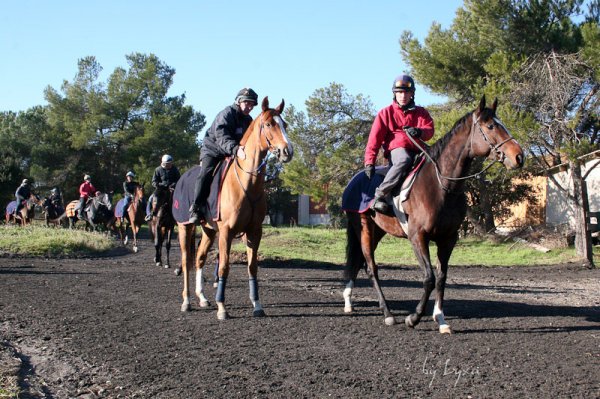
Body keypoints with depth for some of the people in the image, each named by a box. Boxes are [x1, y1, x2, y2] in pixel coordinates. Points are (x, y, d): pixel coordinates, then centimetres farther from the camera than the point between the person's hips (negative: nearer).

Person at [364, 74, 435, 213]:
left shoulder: (421, 112, 18)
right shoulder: (386, 113, 10)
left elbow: (429, 130, 2)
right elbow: (375, 138, 3)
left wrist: (420, 132, -25)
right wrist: (369, 162, -8)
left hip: (417, 151, 4)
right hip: (396, 150, -4)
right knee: (404, 160, -39)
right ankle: (379, 195, -38)